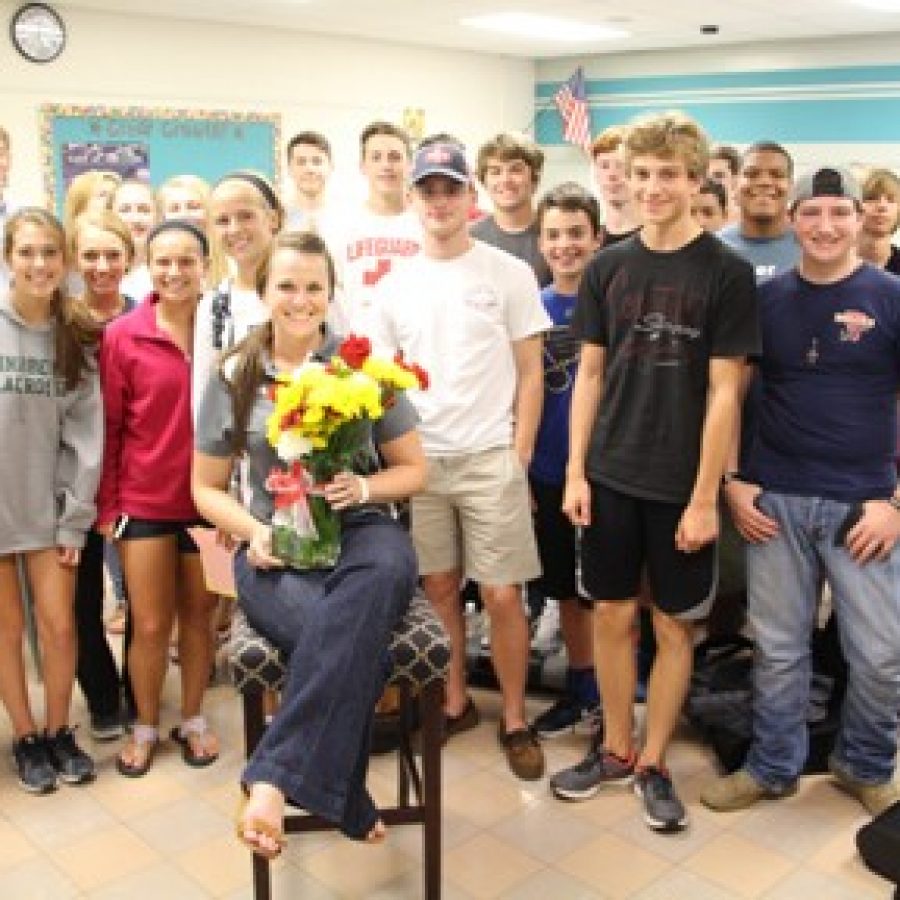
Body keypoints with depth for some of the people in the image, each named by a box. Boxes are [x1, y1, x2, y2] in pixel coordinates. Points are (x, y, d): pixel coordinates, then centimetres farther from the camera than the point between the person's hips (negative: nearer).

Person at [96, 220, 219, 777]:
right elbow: (110, 426, -2)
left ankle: (193, 719, 33)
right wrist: (106, 505, -2)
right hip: (143, 500, -1)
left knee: (199, 617, 15)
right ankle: (145, 727, 29)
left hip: (209, 497, 1)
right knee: (150, 625, 7)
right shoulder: (122, 336, -6)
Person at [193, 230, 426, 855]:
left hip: (361, 533, 0)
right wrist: (254, 532, -7)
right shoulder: (233, 379, 6)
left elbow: (414, 469, 11)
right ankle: (352, 807, -15)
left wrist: (365, 488, -12)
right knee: (358, 647, -35)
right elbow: (207, 487, 14)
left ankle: (274, 780, -38)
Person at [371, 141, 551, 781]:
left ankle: (515, 719, 17)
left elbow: (531, 374, -1)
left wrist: (520, 457, -6)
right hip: (419, 458, 3)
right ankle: (455, 702, 28)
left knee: (501, 596, 0)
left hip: (489, 458, -3)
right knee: (439, 589, 12)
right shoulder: (397, 285, 7)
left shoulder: (509, 273, -2)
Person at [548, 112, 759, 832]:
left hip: (681, 485, -3)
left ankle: (653, 762, 26)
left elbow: (723, 391, -8)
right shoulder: (607, 267, 4)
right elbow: (590, 374, 7)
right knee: (613, 616, 11)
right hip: (610, 477, 3)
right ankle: (615, 749, 29)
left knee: (675, 626, 9)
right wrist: (576, 471, 1)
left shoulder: (726, 272, -7)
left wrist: (704, 496, -11)